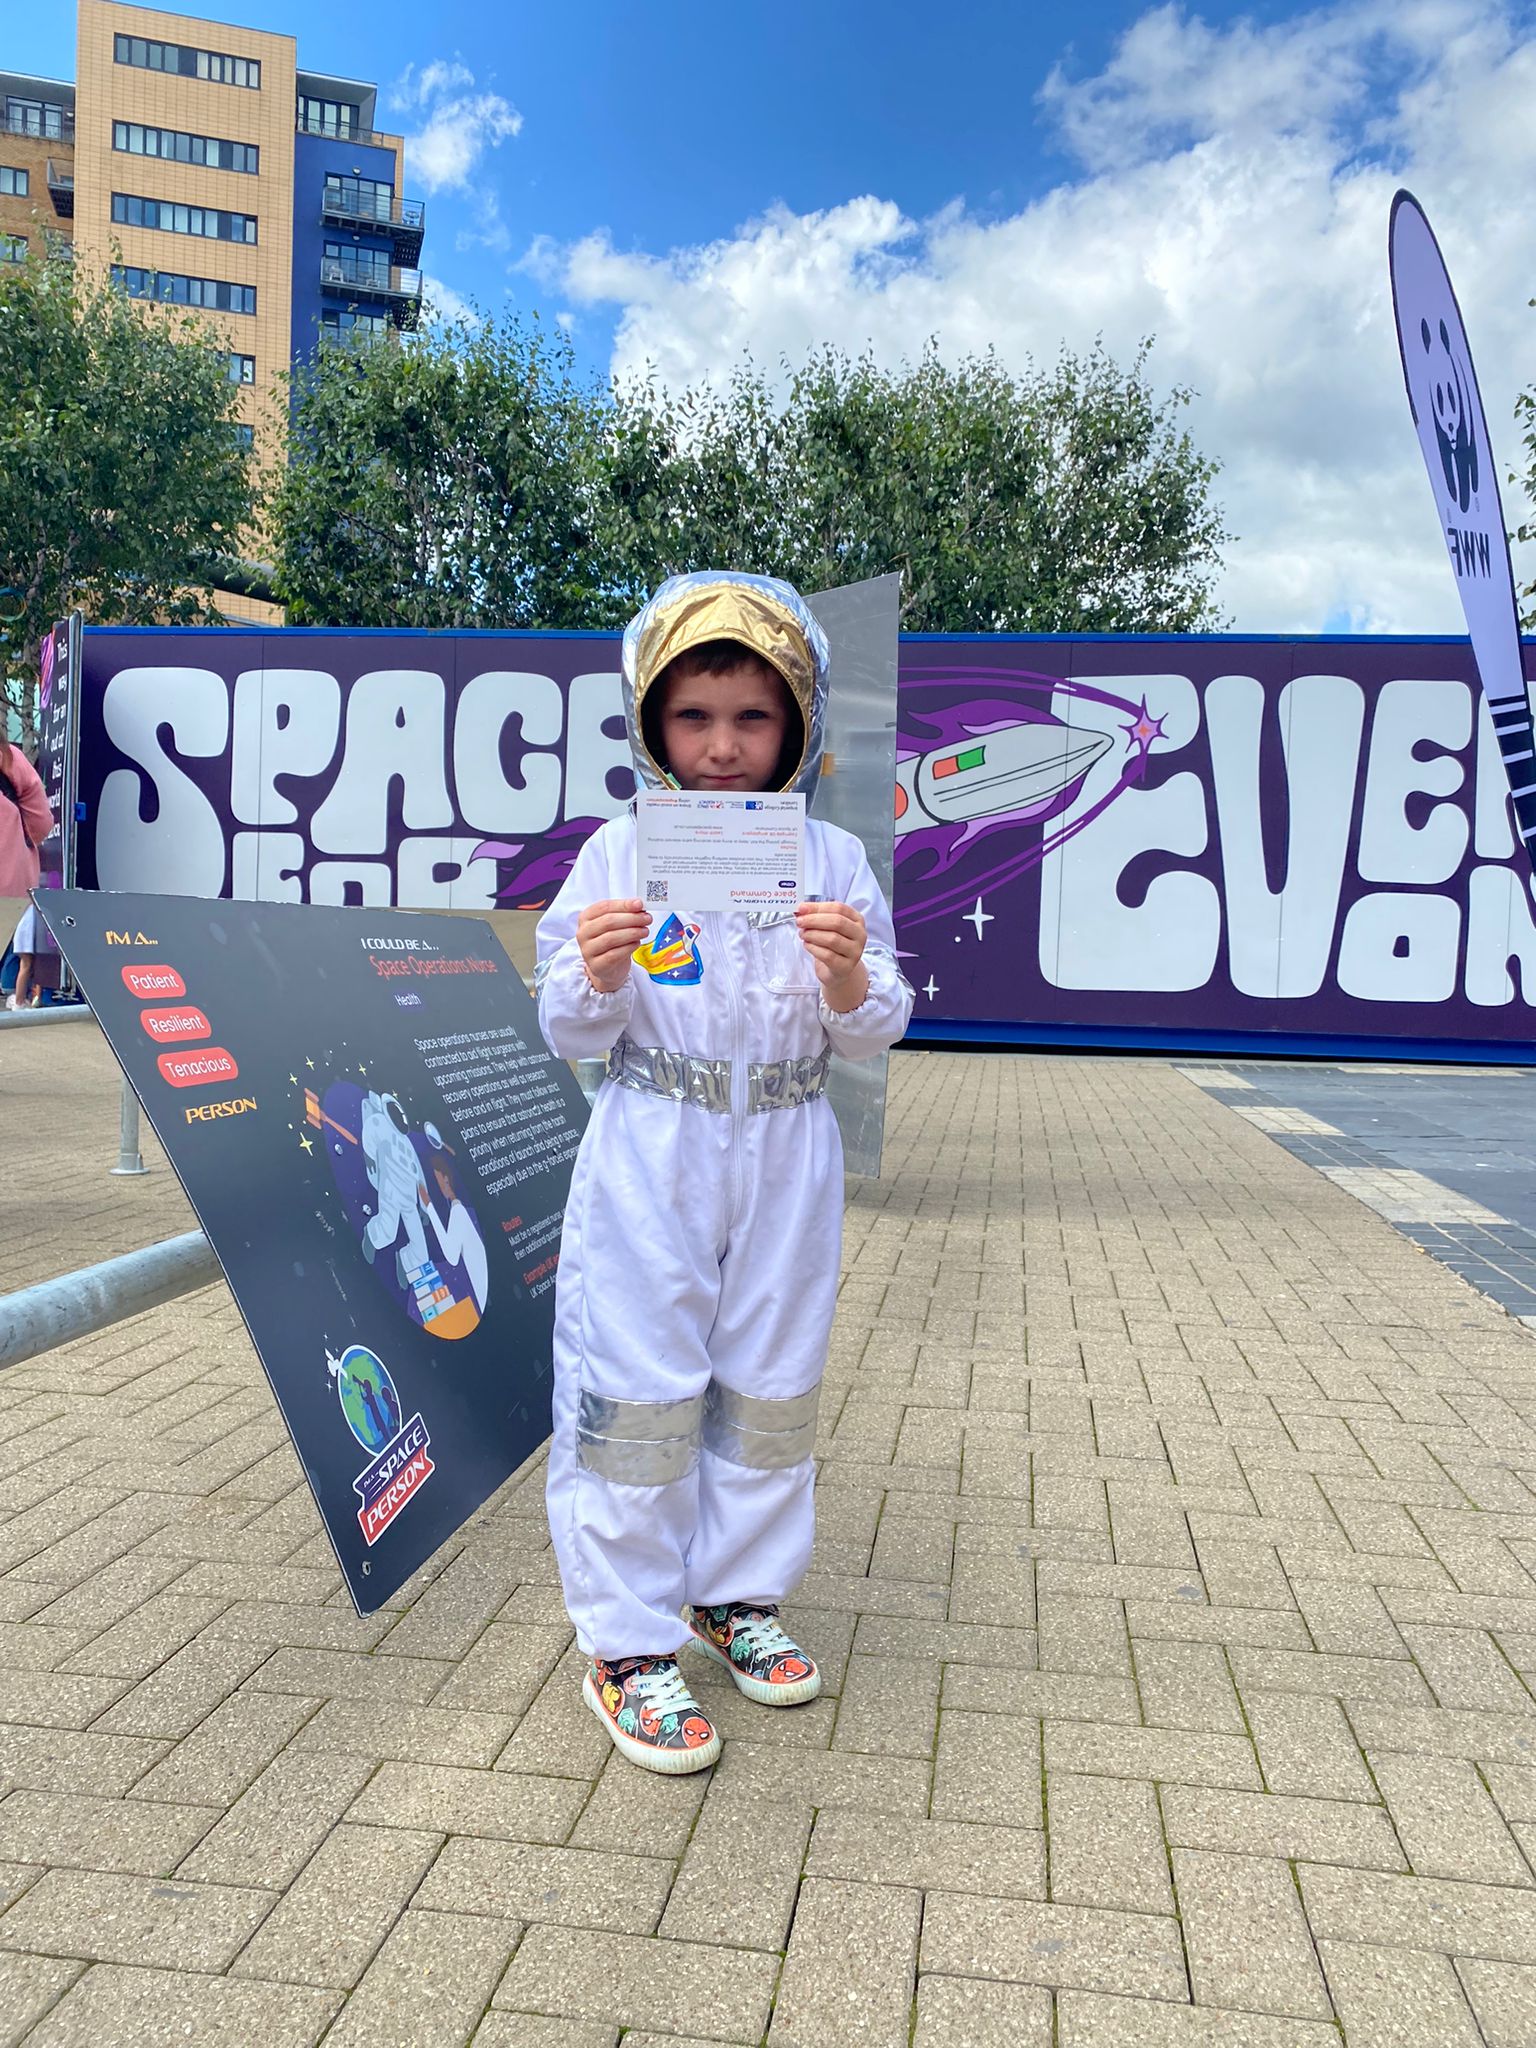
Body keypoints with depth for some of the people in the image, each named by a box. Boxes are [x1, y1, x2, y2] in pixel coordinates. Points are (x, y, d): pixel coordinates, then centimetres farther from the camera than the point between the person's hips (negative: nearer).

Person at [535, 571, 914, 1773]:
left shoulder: (832, 860, -1)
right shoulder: (620, 854, -5)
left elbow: (875, 1039, 0)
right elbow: (569, 1034, -2)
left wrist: (851, 982, -21)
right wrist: (595, 976, -23)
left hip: (784, 1164, 3)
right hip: (650, 1165, -2)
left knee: (769, 1388, 14)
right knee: (638, 1392, 3)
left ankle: (735, 1593, 36)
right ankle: (628, 1642, 20)